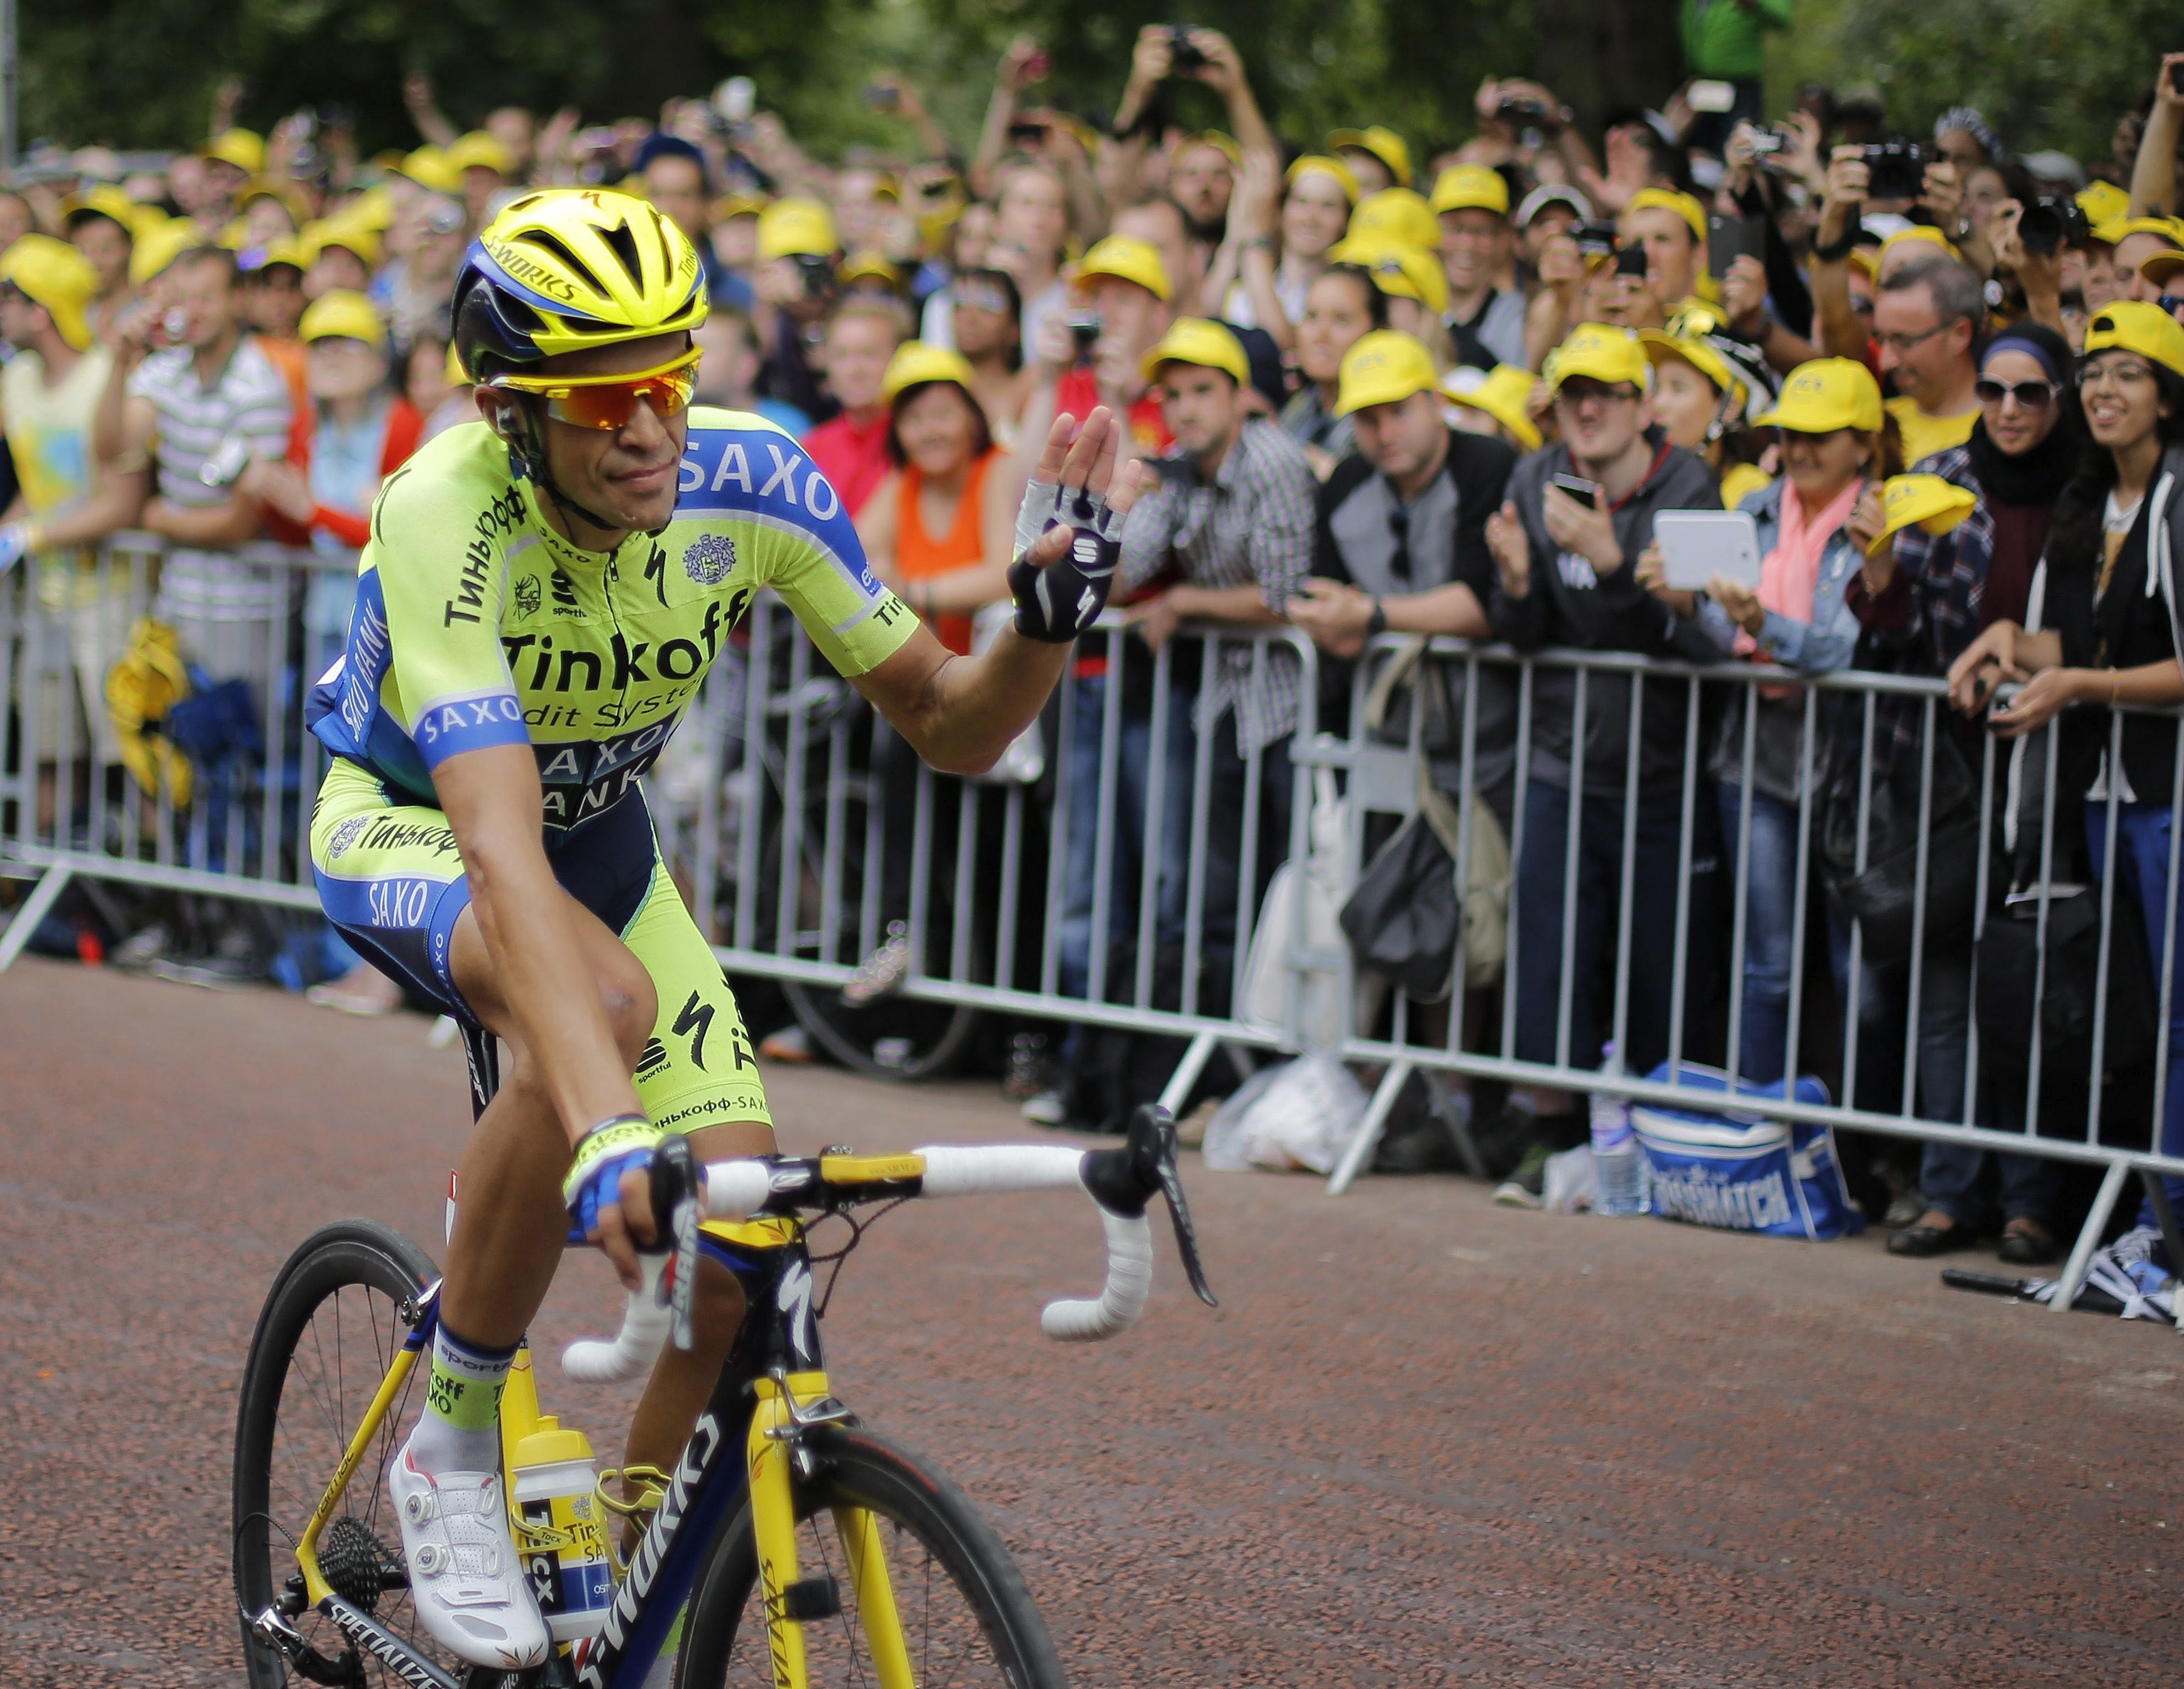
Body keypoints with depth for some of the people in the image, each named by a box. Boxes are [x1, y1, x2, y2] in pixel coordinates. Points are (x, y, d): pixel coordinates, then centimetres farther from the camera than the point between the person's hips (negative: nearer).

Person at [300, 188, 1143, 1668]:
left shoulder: (751, 482, -24)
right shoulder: (446, 519, -37)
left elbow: (947, 725, -13)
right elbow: (500, 849, -49)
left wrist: (1046, 616, -36)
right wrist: (603, 1138, -61)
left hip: (599, 825, 5)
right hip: (405, 823, -4)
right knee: (605, 997, -38)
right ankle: (451, 1457, -19)